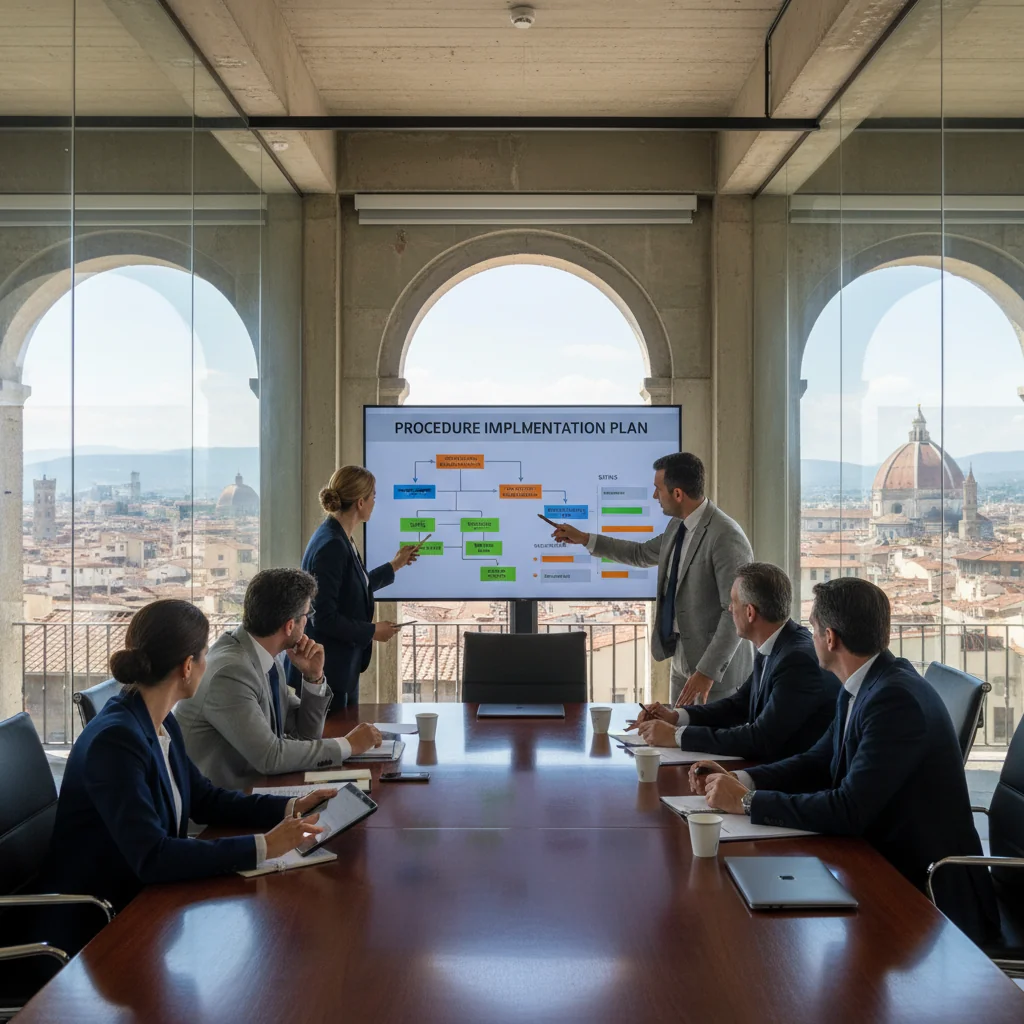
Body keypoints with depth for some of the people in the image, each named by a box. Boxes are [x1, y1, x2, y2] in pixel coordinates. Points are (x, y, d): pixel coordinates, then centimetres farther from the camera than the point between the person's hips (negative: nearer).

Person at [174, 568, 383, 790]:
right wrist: (348, 745, -16)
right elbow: (270, 756, -25)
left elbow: (303, 734, 10)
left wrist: (313, 678, -5)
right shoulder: (230, 673, -23)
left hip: (252, 787, 7)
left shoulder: (268, 656, 2)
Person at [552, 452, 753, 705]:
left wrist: (708, 672, -25)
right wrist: (584, 539, 23)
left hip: (717, 668, -8)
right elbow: (642, 553, 25)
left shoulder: (726, 537, -22)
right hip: (683, 663, 8)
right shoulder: (678, 527, 6)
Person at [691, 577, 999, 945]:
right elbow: (819, 761, 12)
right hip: (886, 864, 8)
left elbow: (849, 811, -28)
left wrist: (747, 801, -21)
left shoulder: (897, 699, -25)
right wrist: (741, 780, -3)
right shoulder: (864, 686, 4)